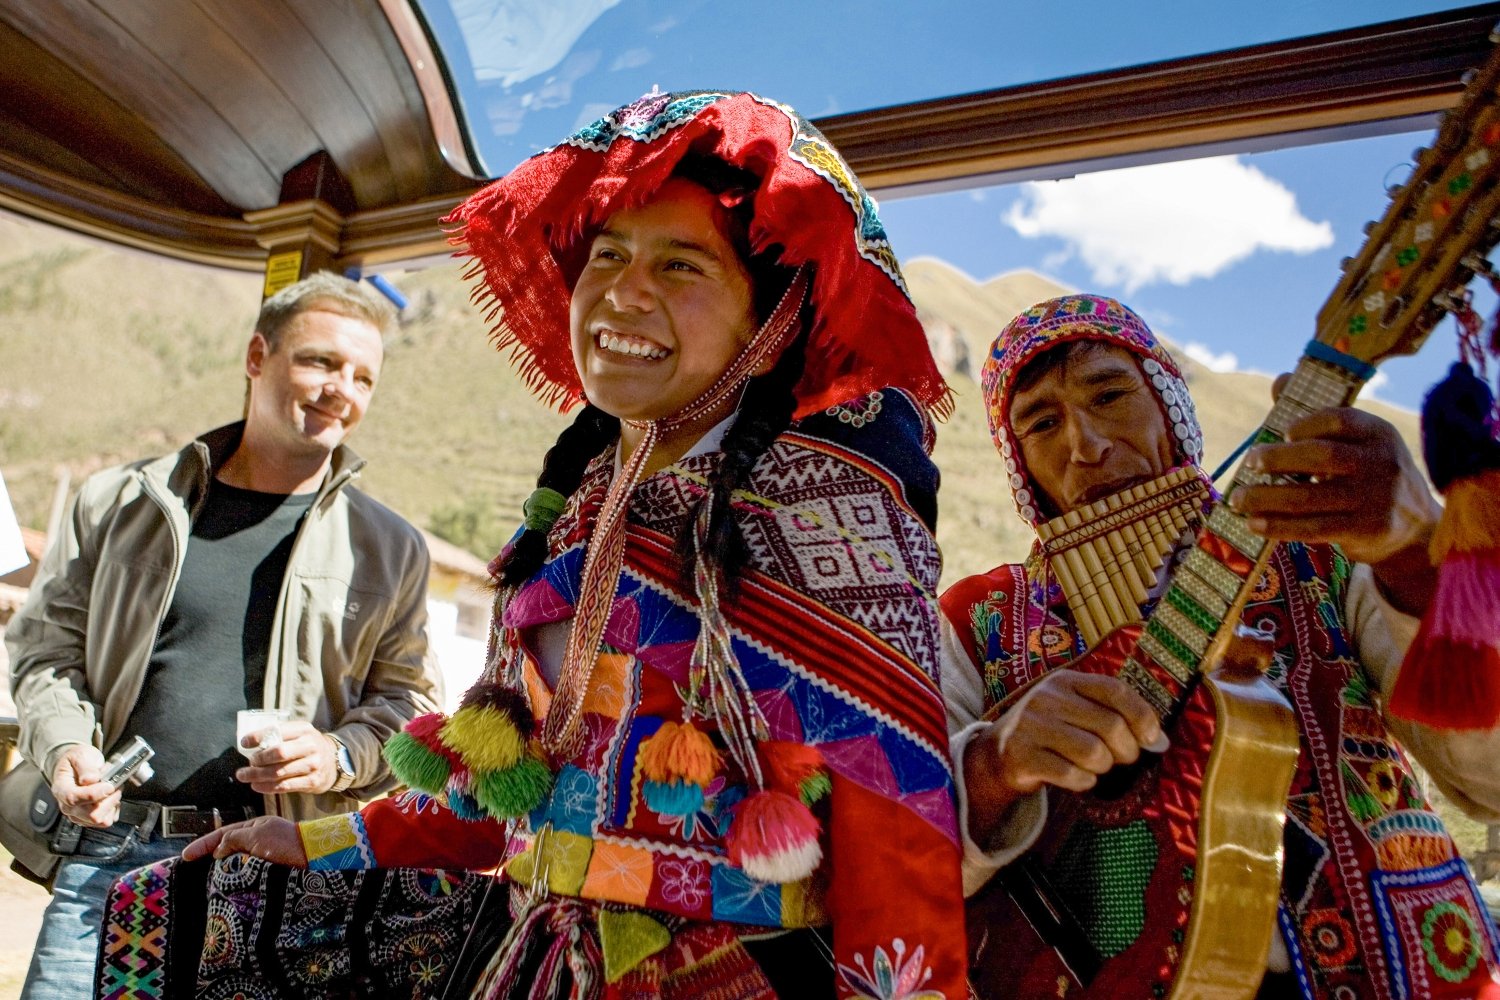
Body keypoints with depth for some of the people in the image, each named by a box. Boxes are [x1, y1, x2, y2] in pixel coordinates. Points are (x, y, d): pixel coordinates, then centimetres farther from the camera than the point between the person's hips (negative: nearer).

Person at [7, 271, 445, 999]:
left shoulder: (388, 548, 6)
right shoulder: (122, 503, 8)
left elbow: (410, 699, 6)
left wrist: (341, 754, -12)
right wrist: (65, 743, -2)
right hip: (109, 852, 1)